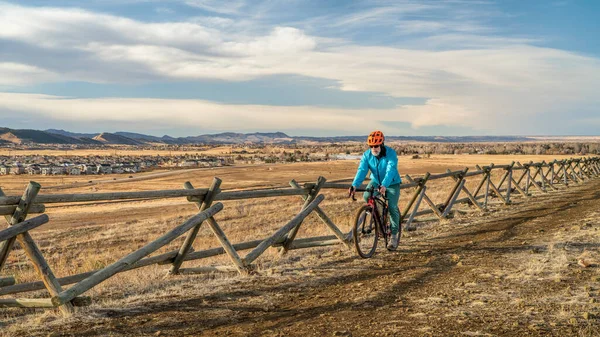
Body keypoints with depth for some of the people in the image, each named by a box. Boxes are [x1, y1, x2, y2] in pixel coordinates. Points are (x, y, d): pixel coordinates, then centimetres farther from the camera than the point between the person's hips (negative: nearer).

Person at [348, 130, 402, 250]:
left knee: (392, 207, -15)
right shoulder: (367, 155, -15)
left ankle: (394, 235, 1)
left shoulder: (391, 153, -26)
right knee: (366, 196, -24)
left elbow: (390, 171, -38)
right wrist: (354, 185, -42)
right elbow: (362, 170, -25)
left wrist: (384, 186, -55)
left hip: (392, 183, -3)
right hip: (376, 181, 3)